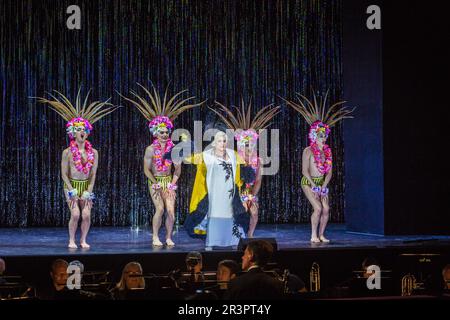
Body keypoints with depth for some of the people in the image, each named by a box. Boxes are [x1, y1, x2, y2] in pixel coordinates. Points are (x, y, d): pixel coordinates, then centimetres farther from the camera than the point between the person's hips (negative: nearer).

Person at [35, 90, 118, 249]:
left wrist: (89, 191, -5)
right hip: (72, 186, -2)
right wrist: (72, 191, -11)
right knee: (75, 214, -15)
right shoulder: (67, 152, -6)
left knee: (86, 215, -9)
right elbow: (64, 174, -5)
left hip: (86, 186, 3)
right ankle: (71, 240, 3)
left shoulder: (93, 152, 1)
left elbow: (93, 174, 3)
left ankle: (83, 240, 10)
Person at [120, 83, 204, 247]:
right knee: (160, 209, -16)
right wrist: (156, 183, -11)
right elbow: (146, 170, -4)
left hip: (169, 181, 3)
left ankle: (169, 237, 3)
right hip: (155, 181, -3)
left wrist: (172, 184, -2)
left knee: (171, 210, -9)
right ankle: (155, 237, -4)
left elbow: (177, 169, 8)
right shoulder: (151, 149, -4)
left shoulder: (173, 148, 4)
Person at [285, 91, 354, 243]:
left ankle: (321, 235, 6)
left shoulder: (327, 151, 7)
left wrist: (323, 186, -6)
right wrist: (314, 186, -16)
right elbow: (305, 171, -12)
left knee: (326, 209, -6)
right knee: (318, 208, -17)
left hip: (322, 183, 5)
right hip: (309, 182, -5)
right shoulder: (308, 151, -9)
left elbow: (329, 172, 6)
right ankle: (313, 236, -7)